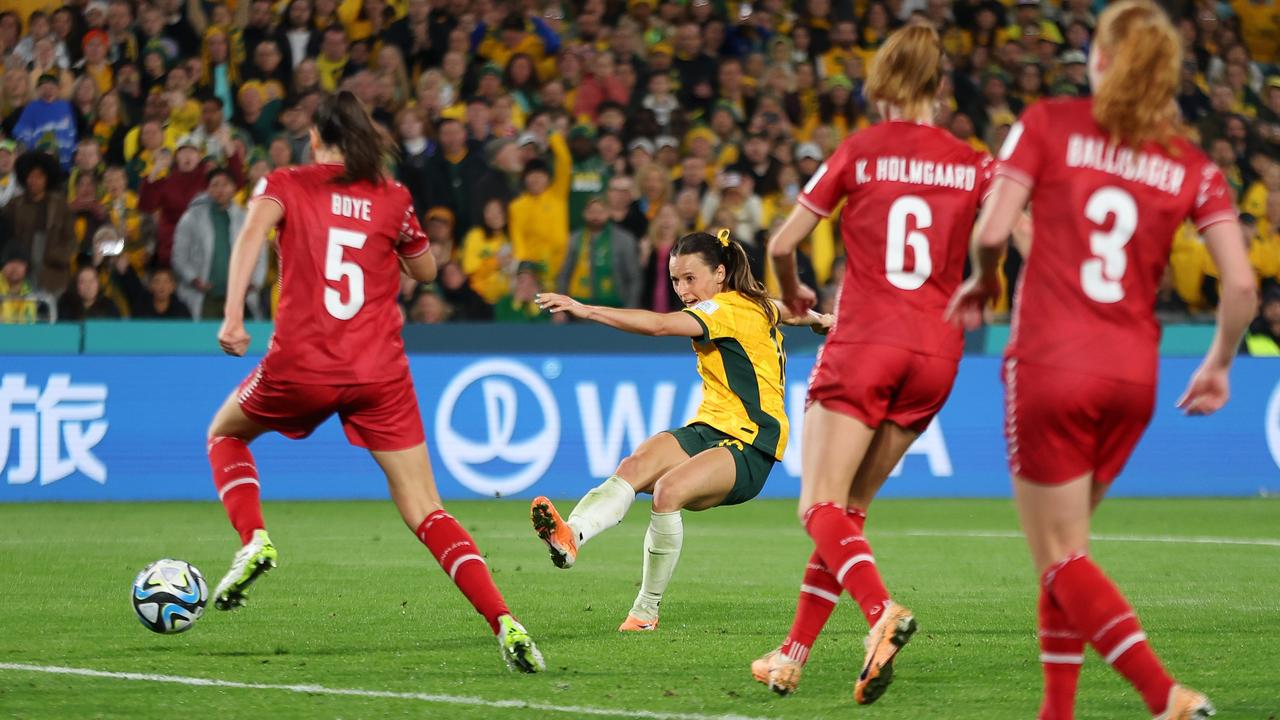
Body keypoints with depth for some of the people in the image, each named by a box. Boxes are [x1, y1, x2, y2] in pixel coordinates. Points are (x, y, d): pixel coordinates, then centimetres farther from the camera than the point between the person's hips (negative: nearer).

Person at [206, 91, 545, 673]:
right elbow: (426, 271, 23)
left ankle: (253, 538, 5)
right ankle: (503, 621, -17)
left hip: (301, 365, -1)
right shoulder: (392, 198, 10)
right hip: (381, 373, 1)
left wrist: (232, 314, -21)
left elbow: (253, 230, -14)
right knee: (425, 512, 2)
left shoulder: (285, 185, 6)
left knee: (225, 433, 29)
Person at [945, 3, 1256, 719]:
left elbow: (992, 233, -10)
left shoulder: (1048, 124, -2)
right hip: (1133, 374, 4)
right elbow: (1243, 283, -2)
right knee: (1065, 548, 21)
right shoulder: (1192, 166, 5)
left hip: (1051, 365, -4)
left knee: (1063, 558, 0)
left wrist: (983, 283, 12)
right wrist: (1219, 365, 14)